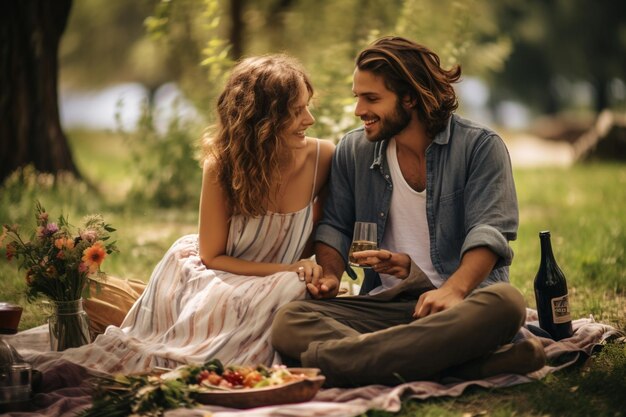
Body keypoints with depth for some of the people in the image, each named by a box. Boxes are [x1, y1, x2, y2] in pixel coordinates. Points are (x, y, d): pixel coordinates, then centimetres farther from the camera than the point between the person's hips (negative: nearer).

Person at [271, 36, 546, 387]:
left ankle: (340, 355, -42)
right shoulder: (353, 151, 15)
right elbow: (335, 225, 20)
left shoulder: (480, 146, 1)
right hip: (385, 303, 3)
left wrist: (455, 288, -29)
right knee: (289, 322, -25)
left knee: (504, 303, -39)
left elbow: (489, 230, -10)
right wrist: (331, 276, -2)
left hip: (462, 300, -3)